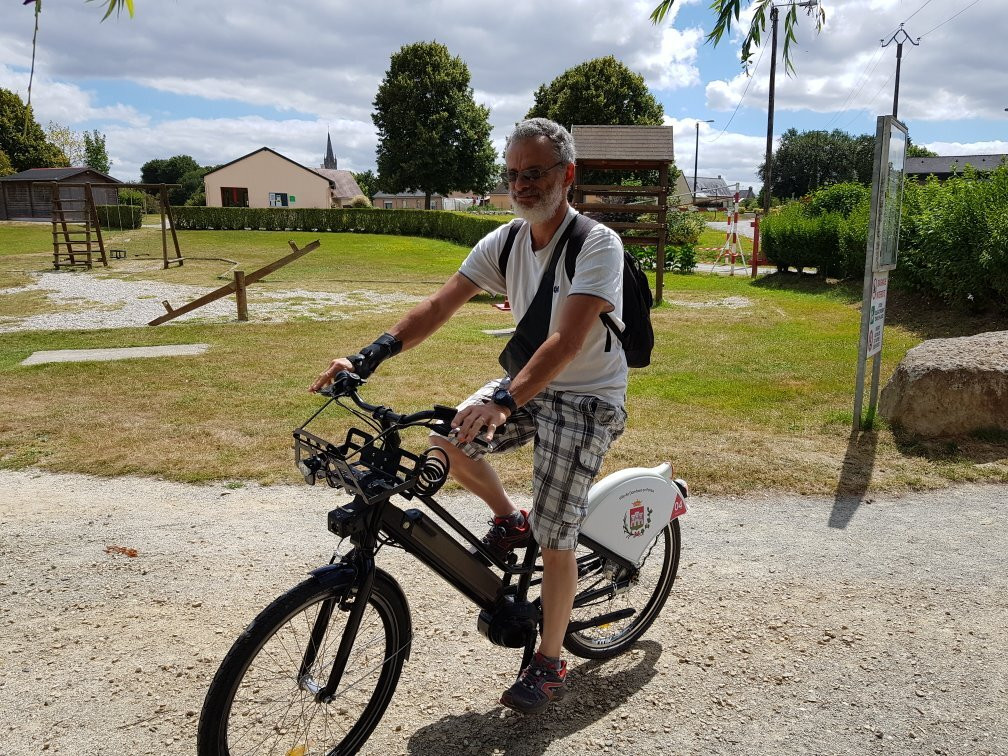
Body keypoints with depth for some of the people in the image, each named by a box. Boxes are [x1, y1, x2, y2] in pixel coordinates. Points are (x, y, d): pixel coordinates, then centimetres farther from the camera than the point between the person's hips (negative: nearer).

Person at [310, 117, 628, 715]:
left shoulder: (598, 244, -21)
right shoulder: (505, 242, -2)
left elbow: (567, 341, -34)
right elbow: (441, 305, -10)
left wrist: (503, 400, -48)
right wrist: (370, 356, -23)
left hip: (588, 399, -6)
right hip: (528, 384, 7)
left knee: (555, 540, -7)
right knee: (445, 440, -12)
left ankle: (549, 666, 16)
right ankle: (509, 519, 16)